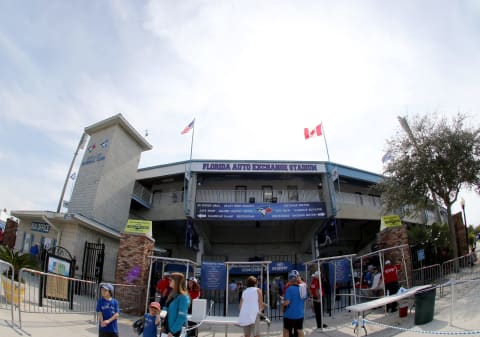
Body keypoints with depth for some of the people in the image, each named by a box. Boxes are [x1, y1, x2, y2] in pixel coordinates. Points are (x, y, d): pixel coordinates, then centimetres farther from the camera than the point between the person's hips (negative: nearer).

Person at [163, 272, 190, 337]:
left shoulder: (183, 297, -18)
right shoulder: (173, 295, 9)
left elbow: (182, 317, -21)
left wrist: (172, 331, -20)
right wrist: (164, 325, 10)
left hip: (176, 331, -8)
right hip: (168, 329, 9)